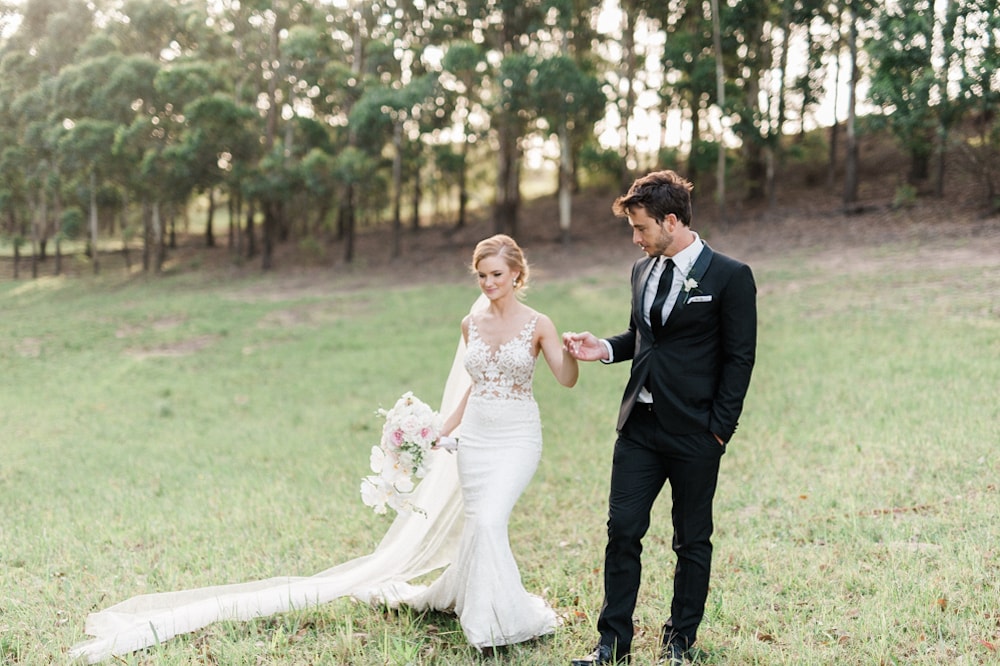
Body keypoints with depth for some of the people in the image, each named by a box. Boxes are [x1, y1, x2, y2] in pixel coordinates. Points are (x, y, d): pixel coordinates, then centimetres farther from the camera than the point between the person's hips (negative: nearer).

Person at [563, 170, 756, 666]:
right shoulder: (642, 270, 11)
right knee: (622, 530, 3)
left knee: (692, 540, 9)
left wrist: (719, 429, -11)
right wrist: (605, 349, 2)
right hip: (640, 425, 5)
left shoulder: (729, 277, -9)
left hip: (695, 435, -5)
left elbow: (739, 358, -8)